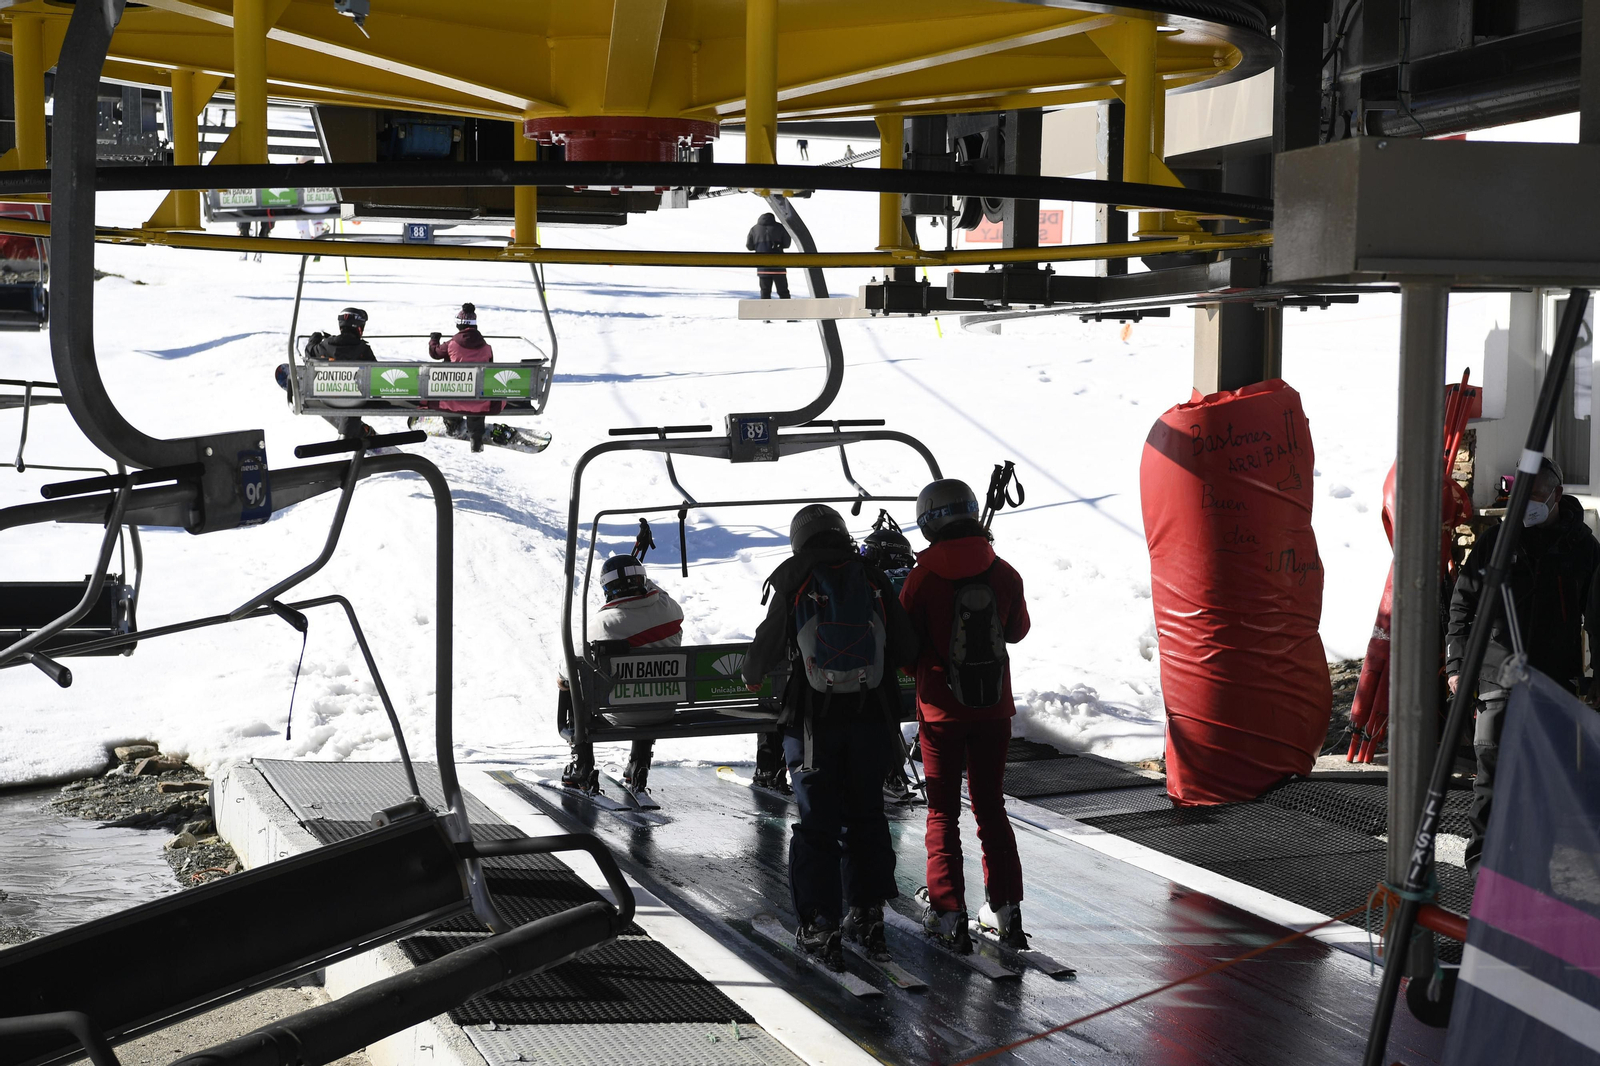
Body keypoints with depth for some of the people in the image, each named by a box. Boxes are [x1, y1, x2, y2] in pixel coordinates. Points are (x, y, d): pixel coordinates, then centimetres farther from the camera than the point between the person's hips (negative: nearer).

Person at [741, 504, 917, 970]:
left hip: (813, 721, -3)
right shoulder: (873, 581, 1)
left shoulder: (794, 584, -6)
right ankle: (869, 918, 22)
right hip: (869, 717, 3)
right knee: (866, 817, 16)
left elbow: (768, 644, 2)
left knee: (817, 823, 4)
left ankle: (821, 928, 4)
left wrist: (752, 678, 23)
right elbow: (906, 650, 2)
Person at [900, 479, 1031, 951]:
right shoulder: (1004, 574, -5)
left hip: (942, 709, -3)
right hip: (995, 705, 3)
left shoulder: (923, 579, -15)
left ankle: (949, 913, 2)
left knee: (942, 812, 7)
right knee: (991, 806, 15)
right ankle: (1006, 909, 15)